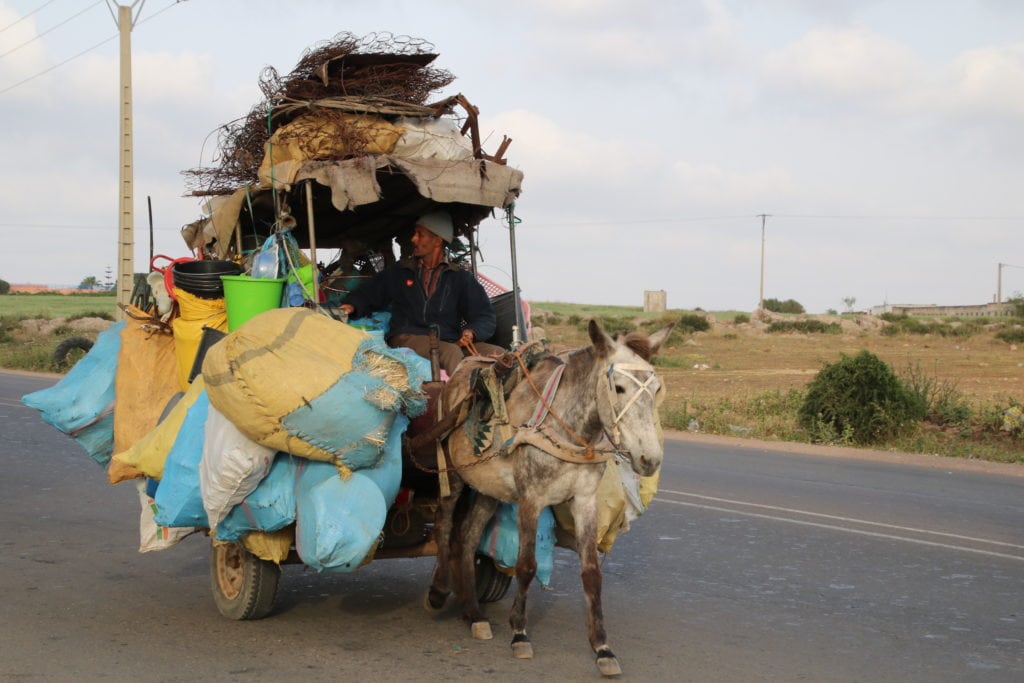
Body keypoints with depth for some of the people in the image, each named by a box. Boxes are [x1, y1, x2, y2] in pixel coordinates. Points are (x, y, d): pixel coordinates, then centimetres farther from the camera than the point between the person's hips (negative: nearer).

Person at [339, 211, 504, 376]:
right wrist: (352, 306, 2)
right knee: (452, 353, -36)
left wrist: (470, 333, -10)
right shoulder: (399, 272, 22)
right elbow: (368, 295, 26)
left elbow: (485, 317, 13)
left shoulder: (461, 277, 18)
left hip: (450, 341, 2)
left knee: (497, 354, -28)